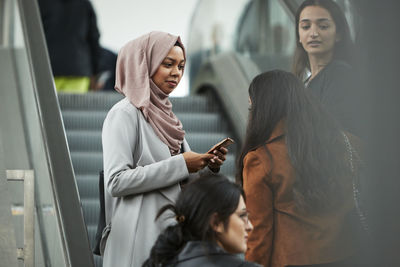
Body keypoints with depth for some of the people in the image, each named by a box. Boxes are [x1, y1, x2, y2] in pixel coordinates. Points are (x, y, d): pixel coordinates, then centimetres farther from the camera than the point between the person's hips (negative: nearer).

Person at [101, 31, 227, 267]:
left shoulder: (165, 115, 17)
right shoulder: (125, 114, -7)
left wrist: (208, 168, -1)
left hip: (173, 233, 8)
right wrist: (180, 165, -18)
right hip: (141, 237, -8)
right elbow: (116, 181, -18)